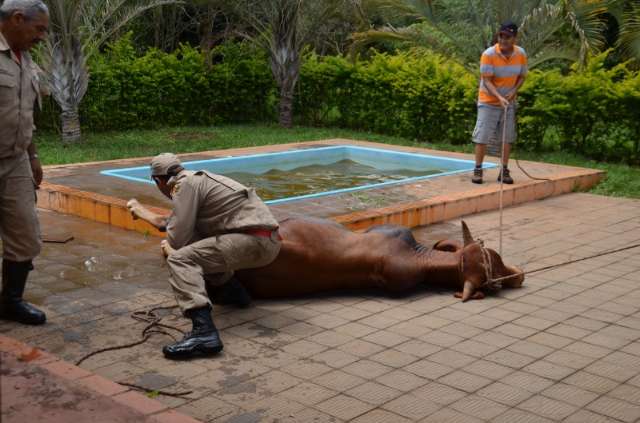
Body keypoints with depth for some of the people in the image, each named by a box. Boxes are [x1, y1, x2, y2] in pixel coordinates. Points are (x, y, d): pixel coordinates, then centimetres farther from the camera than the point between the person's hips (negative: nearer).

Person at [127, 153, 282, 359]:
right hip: (267, 241, 10)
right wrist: (140, 210, 51)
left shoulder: (184, 184, -5)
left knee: (180, 260, -19)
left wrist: (168, 249, 14)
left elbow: (178, 238, -8)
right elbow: (168, 223, 39)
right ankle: (233, 288, 26)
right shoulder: (196, 179, 24)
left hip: (252, 241, -10)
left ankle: (204, 332, -37)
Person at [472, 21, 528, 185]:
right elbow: (486, 81, -21)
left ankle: (504, 171, 13)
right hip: (488, 101, -3)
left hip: (509, 102, 4)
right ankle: (478, 170, 6)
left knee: (507, 138, 5)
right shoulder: (488, 54, -20)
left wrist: (513, 92, -15)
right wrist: (499, 97, -34)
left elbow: (521, 76, 3)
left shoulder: (521, 54, -7)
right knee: (482, 137, -5)